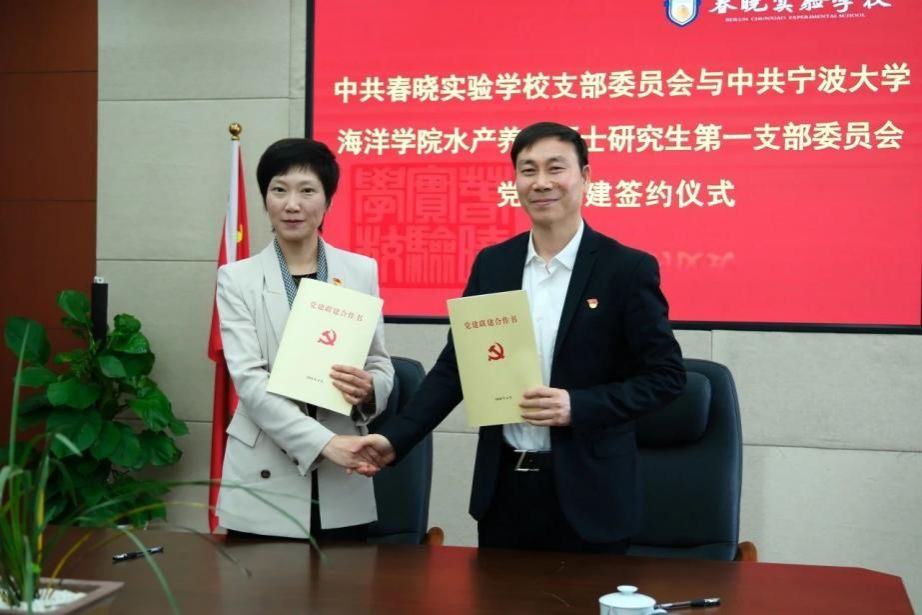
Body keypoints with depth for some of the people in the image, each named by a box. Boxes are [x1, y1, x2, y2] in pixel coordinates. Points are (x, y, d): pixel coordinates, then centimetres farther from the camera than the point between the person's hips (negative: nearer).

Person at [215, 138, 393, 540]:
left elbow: (383, 368, 8)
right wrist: (323, 442, -22)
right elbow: (248, 379, -10)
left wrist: (368, 390, -16)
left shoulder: (361, 271, 6)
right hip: (265, 484, -1)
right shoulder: (237, 278, 0)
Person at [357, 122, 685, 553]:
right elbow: (456, 364, 8)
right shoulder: (491, 264, 6)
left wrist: (578, 406, -19)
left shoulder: (627, 268, -7)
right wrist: (395, 438, -3)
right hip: (504, 488, 4)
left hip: (588, 495, -3)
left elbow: (666, 374, -7)